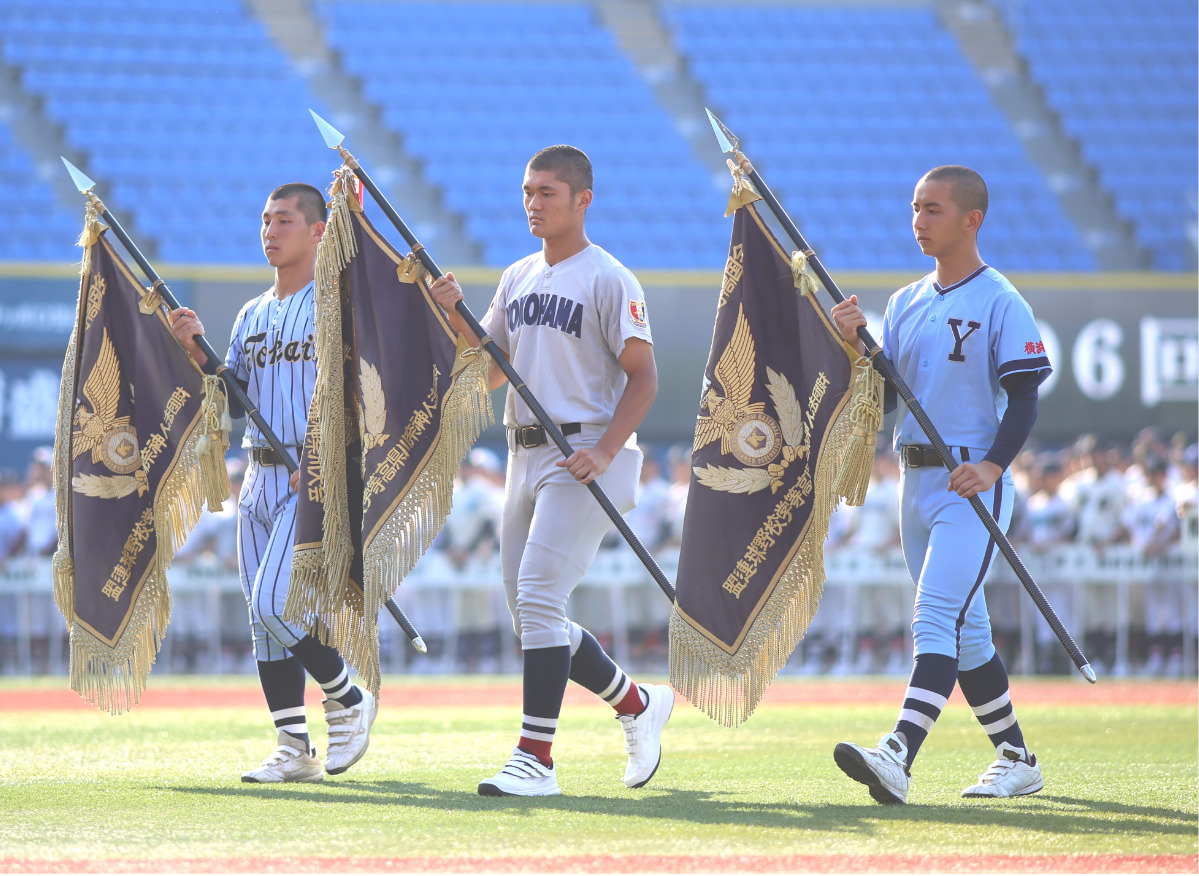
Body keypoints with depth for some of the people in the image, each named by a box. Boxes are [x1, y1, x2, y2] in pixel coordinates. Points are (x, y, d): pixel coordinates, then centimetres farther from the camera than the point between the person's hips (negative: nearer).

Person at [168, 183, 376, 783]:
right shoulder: (253, 315, 18)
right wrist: (196, 349, -3)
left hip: (318, 479, -8)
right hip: (261, 480, 8)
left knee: (273, 602, -17)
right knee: (263, 617, 4)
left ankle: (349, 701, 4)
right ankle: (294, 750, 9)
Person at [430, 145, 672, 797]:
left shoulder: (609, 280, -7)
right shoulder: (517, 278, 15)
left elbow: (643, 379, -10)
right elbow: (491, 372, 16)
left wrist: (604, 452, -22)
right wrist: (457, 314, -1)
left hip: (584, 460, -8)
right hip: (525, 456, 8)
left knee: (538, 598, -17)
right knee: (530, 613, 10)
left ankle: (536, 759, -16)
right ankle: (639, 705, 28)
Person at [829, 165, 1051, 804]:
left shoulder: (1000, 302, -7)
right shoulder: (907, 303, 14)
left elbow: (1024, 395, -11)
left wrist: (994, 465, -24)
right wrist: (855, 344, -6)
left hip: (973, 483, -8)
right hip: (917, 481, 8)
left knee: (935, 619, -20)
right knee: (963, 629, 13)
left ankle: (897, 757, -34)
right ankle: (1016, 760, 25)